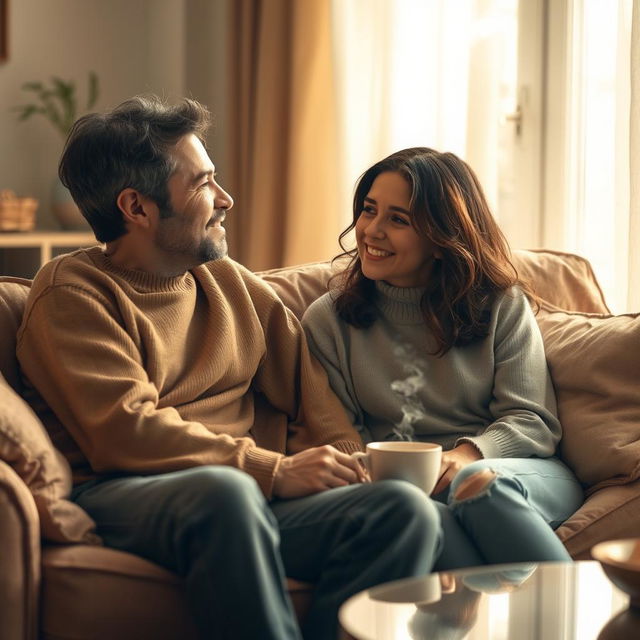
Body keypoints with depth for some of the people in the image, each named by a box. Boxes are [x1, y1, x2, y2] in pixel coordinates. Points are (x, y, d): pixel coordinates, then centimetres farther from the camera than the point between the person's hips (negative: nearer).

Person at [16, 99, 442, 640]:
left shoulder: (232, 283, 22)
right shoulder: (73, 293, 2)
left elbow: (305, 382, 18)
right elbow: (126, 432, -12)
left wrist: (345, 462, -4)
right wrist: (275, 470, -15)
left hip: (252, 495, 6)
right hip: (121, 497, -5)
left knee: (407, 509, -19)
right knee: (224, 491, -39)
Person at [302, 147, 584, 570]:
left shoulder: (502, 306, 10)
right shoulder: (327, 321, 12)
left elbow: (532, 421, 3)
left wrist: (466, 457, -18)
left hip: (515, 474, 1)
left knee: (477, 486, -37)